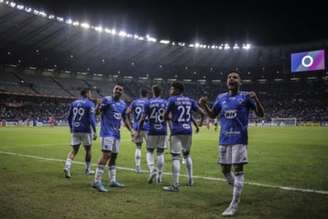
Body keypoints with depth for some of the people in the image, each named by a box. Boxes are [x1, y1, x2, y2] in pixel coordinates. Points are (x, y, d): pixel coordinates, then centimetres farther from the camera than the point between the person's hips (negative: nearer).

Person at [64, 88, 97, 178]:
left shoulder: (74, 103, 10)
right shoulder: (90, 104, -7)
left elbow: (69, 118, 13)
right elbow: (92, 119, -13)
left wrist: (71, 128, 24)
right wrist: (94, 132, -9)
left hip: (75, 130, 5)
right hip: (86, 130, -4)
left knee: (74, 150, 8)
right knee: (88, 150, 12)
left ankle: (67, 167, -13)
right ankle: (88, 170, 23)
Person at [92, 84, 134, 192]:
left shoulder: (123, 104, 13)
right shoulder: (107, 100, -6)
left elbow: (125, 119, 21)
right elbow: (97, 112, -15)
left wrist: (131, 131, 15)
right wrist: (100, 105, -35)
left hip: (116, 133, 7)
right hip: (107, 132, -7)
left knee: (114, 156, 12)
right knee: (106, 155, -14)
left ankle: (113, 180, 21)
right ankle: (97, 181, -9)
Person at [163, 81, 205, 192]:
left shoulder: (172, 99, -5)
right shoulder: (190, 100, 10)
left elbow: (166, 116, -4)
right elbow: (202, 113, 9)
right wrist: (200, 124, 25)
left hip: (177, 131, -6)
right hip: (188, 131, 6)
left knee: (175, 157, -4)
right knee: (187, 154, 22)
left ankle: (175, 185, -4)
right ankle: (190, 179, 30)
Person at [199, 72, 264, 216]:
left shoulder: (245, 96, -2)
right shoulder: (221, 98, 9)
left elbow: (260, 114, -5)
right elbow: (212, 115, 18)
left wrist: (256, 99, -23)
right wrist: (204, 105, -1)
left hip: (239, 139, -5)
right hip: (224, 140, 5)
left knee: (238, 171, -4)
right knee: (225, 170, 12)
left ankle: (234, 206, 3)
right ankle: (238, 190, 39)